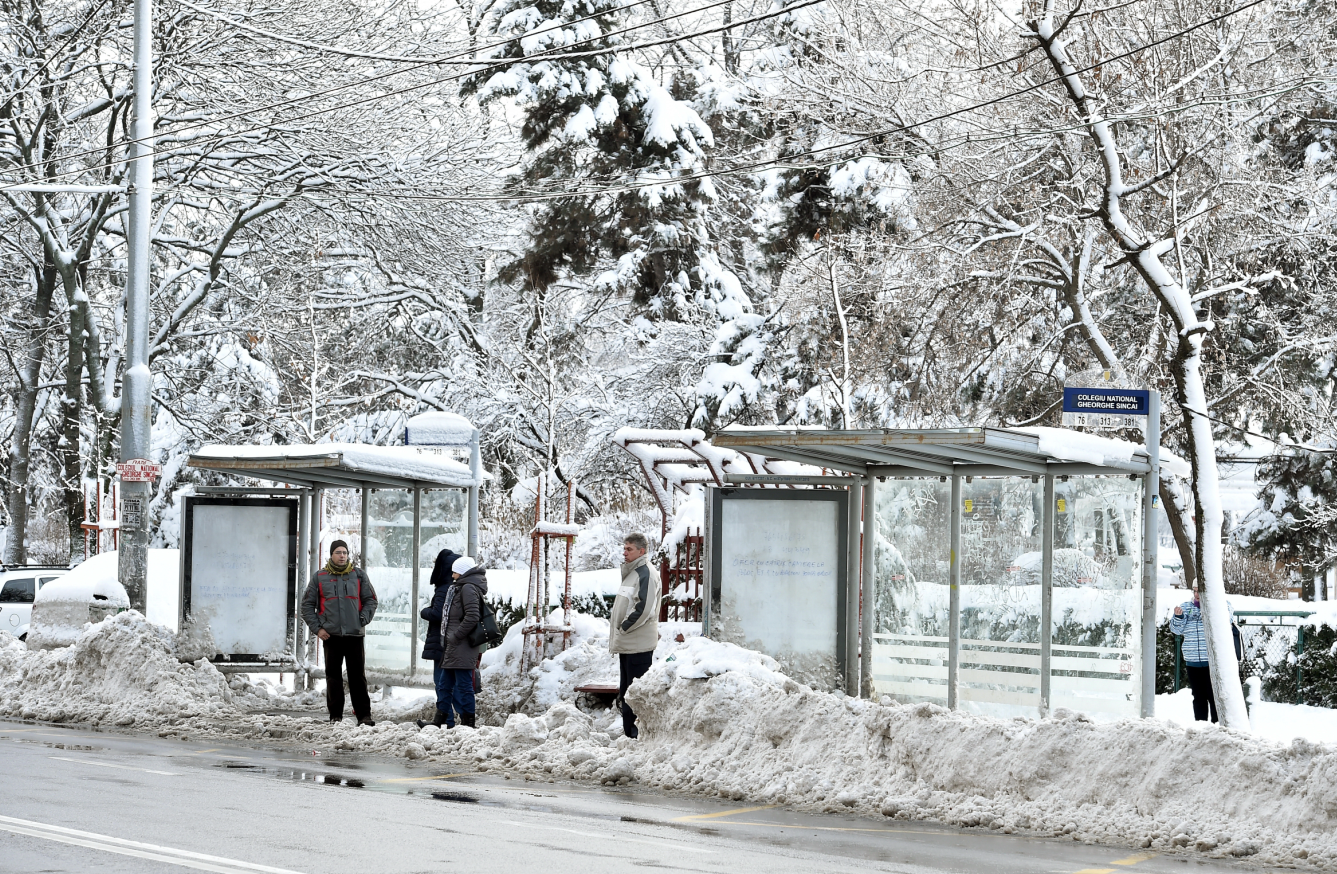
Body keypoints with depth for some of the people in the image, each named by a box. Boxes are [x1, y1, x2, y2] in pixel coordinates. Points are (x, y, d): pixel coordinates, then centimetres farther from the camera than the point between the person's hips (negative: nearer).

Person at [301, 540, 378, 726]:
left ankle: (363, 715, 0)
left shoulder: (359, 575, 9)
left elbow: (370, 600, 12)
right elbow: (307, 605, 10)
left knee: (358, 676, -2)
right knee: (333, 676, 3)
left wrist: (362, 620, -3)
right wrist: (317, 628, 0)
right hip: (331, 635, 0)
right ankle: (335, 715, 9)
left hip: (355, 634, 0)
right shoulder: (320, 578, 8)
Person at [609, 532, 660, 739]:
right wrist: (617, 632, 17)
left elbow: (643, 608, -22)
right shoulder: (630, 572, 19)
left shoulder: (645, 573, -12)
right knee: (626, 691, 14)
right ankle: (629, 731, 20)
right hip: (627, 644, 11)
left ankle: (638, 733, -8)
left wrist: (624, 627, -14)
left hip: (638, 645, -11)